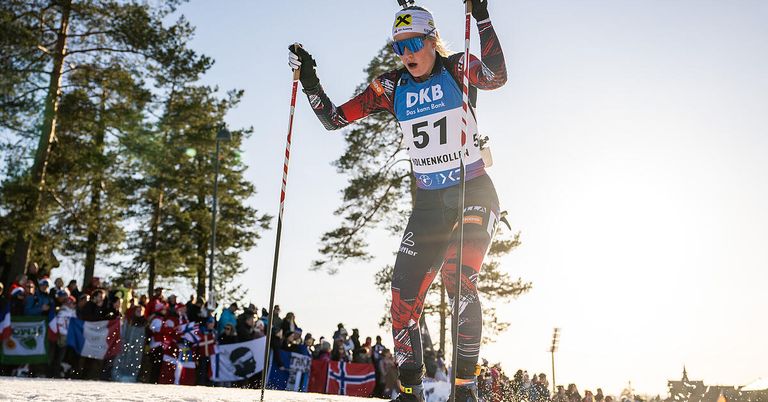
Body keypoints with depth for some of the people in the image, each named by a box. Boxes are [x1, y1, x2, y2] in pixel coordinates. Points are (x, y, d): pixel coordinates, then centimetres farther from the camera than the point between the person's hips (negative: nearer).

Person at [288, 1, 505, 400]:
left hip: (474, 193, -4)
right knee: (403, 293, -3)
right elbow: (333, 119, 2)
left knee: (459, 278, -25)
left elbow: (497, 77, -27)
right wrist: (309, 80, -10)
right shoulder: (391, 86, 2)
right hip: (429, 203, 4)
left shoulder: (456, 69, -5)